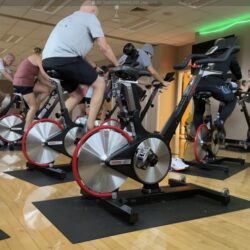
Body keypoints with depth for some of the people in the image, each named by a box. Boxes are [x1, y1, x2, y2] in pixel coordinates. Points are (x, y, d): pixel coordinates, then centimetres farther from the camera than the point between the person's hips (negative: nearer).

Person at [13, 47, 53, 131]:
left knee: (47, 90, 8)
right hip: (23, 83, -9)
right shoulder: (38, 58, -5)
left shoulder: (33, 58, 23)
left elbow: (41, 78, 15)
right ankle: (26, 130, -1)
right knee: (33, 107, -4)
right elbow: (44, 74, -16)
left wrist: (51, 85, 8)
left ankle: (32, 111, 10)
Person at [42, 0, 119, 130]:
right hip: (65, 59, -8)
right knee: (100, 84, 6)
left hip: (48, 61, 8)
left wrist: (95, 67, 39)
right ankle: (90, 127, 0)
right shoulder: (90, 17, 11)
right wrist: (117, 65, 18)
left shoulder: (68, 19, 35)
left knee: (77, 94, 22)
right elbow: (104, 47, 4)